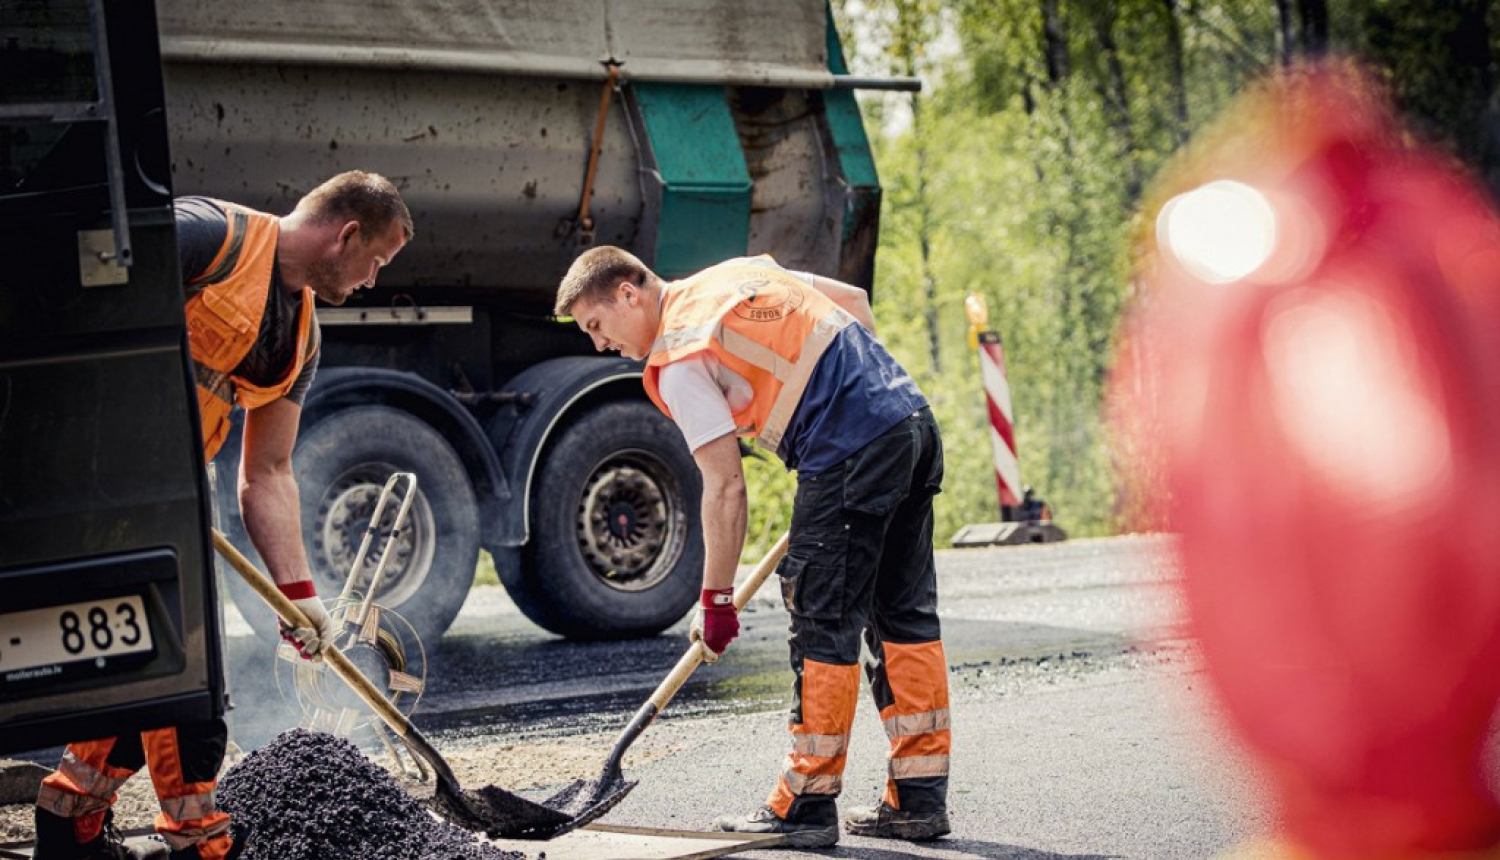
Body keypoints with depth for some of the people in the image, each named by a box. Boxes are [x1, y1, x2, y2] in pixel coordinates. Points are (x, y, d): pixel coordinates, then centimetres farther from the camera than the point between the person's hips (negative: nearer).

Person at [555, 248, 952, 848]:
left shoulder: (678, 362, -6)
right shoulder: (743, 271, 19)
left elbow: (725, 487, -9)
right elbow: (855, 301, 23)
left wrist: (716, 600, -2)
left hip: (851, 451, -9)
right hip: (913, 414, 9)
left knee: (824, 624, -2)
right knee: (905, 613, 11)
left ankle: (806, 806, 2)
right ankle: (919, 799, 15)